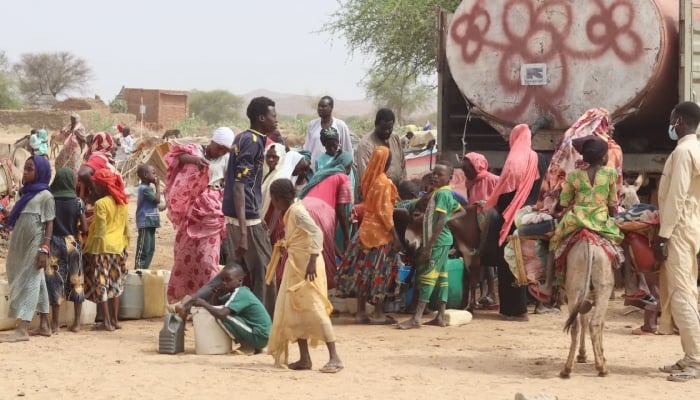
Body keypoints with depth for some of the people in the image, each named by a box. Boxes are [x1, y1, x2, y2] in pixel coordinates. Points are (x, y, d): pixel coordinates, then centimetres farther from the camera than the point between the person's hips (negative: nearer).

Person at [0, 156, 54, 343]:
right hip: (20, 248, 8)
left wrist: (44, 249, -18)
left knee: (29, 284, -11)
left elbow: (49, 224, -10)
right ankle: (44, 325, 14)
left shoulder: (45, 195, -5)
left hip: (34, 247, -8)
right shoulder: (27, 194, 17)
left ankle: (22, 330, -17)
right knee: (37, 284, 10)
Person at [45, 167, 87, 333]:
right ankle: (76, 323, 10)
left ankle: (55, 324, 2)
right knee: (75, 281, 9)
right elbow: (84, 229, -6)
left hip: (55, 244, 0)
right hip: (72, 243, 0)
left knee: (55, 281, 2)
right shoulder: (77, 202, -6)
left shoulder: (50, 200, -6)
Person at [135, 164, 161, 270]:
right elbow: (157, 200, -17)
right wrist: (157, 186, -11)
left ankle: (144, 270, 17)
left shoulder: (147, 188, 16)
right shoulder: (145, 188, -15)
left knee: (150, 249, 12)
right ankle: (139, 269, -9)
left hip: (150, 223, 10)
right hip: (145, 223, -10)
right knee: (143, 249, -9)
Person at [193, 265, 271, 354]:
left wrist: (204, 303, -14)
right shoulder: (241, 292, 11)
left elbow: (220, 314, -28)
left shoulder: (239, 294, -17)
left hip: (259, 337, -10)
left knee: (223, 316, -16)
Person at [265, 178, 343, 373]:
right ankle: (304, 358, 14)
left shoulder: (297, 212, -16)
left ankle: (334, 358, -15)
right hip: (296, 267, 10)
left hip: (306, 267, -10)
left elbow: (317, 233, -26)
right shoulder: (290, 212, 13)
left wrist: (312, 261, -31)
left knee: (314, 309, -13)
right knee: (294, 310, 11)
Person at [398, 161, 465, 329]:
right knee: (441, 276, 9)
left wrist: (429, 245, -22)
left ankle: (416, 318, -16)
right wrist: (449, 218, 11)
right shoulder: (446, 193, 15)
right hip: (442, 241, 10)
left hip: (438, 241, -10)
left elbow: (440, 221, -21)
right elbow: (461, 211, 27)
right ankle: (440, 317, 10)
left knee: (427, 276, -12)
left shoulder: (441, 193, -14)